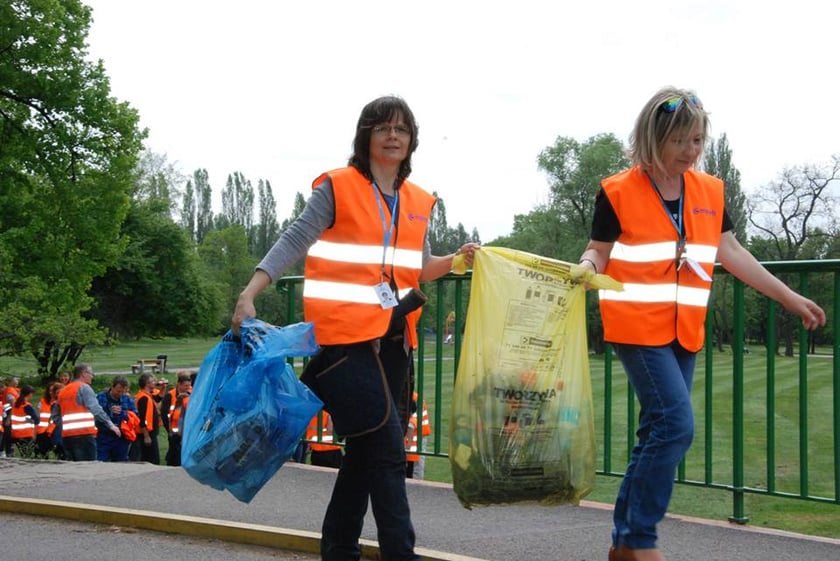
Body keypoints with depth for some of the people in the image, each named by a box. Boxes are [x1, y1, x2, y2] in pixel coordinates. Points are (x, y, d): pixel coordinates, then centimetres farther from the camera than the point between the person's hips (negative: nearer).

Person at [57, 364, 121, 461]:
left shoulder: (62, 391, 20)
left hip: (66, 435, 7)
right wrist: (111, 425, -12)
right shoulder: (84, 387, -2)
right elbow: (96, 409, -13)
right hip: (84, 434, -7)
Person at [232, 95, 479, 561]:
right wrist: (249, 295, -19)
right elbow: (293, 243, -9)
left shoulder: (419, 203, 13)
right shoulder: (336, 188, -4)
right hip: (347, 336, -6)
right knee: (387, 450, -11)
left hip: (393, 339, 7)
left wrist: (456, 260, 2)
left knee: (365, 450, 12)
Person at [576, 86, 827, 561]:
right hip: (638, 326, -6)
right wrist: (587, 266, -26)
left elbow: (732, 252, 13)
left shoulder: (711, 192, 7)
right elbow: (599, 252, -1)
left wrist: (791, 298, 13)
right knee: (676, 425, -16)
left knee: (660, 432, 7)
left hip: (685, 332, 6)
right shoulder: (618, 192, -7)